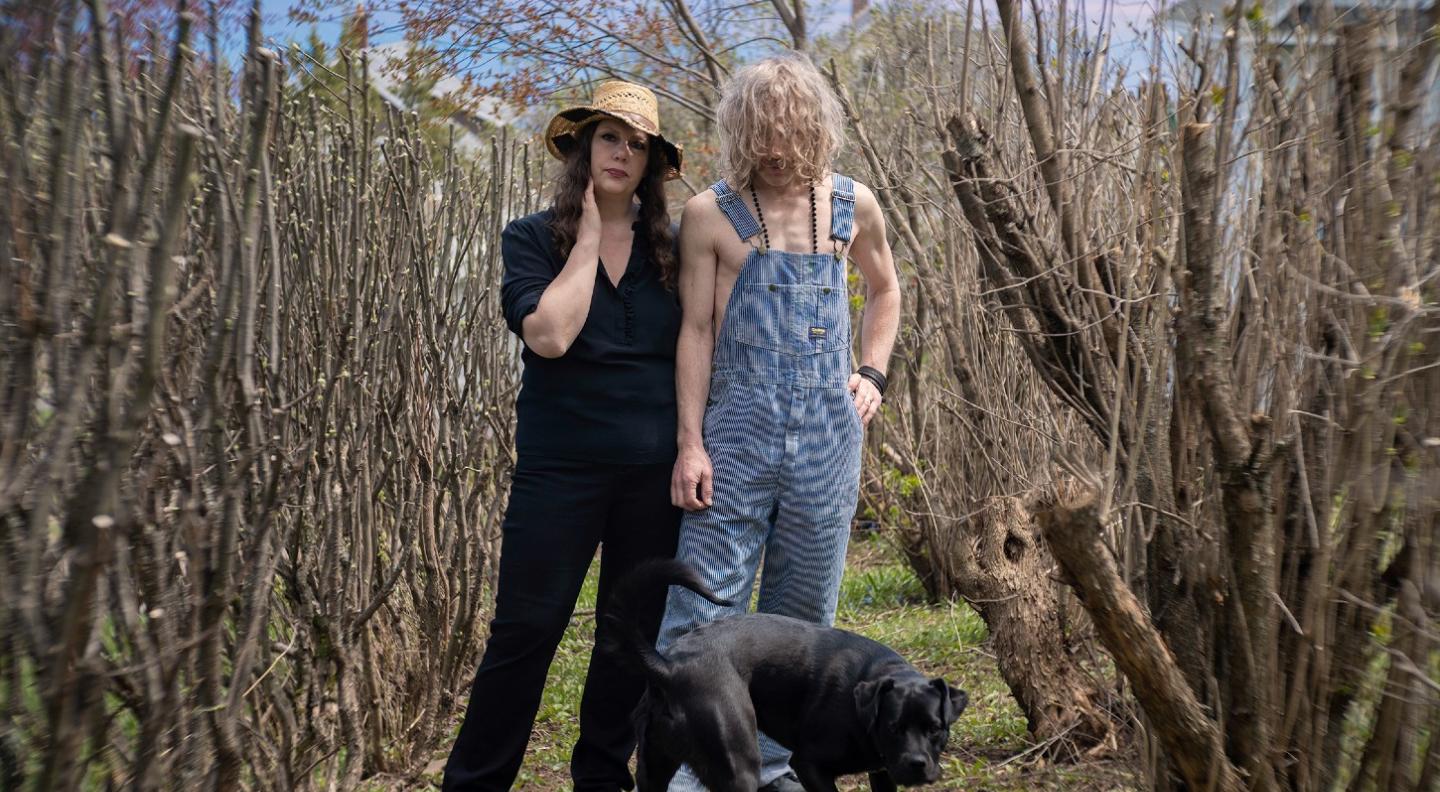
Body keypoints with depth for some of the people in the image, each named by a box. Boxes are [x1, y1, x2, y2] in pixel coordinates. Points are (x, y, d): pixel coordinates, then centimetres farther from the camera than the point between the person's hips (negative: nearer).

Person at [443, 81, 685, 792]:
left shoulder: (669, 248, 6)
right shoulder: (533, 238, -1)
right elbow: (547, 335, -18)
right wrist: (588, 237, -10)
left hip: (654, 467, 3)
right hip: (561, 463, -3)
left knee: (635, 628, 12)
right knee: (526, 629, 1)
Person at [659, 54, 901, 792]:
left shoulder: (853, 205, 6)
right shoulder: (710, 213, -3)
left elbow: (883, 292, 23)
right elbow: (696, 330, -3)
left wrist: (873, 372, 8)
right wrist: (689, 443, -8)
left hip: (829, 438, 3)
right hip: (737, 434, -3)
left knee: (802, 612, 11)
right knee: (702, 613, -5)